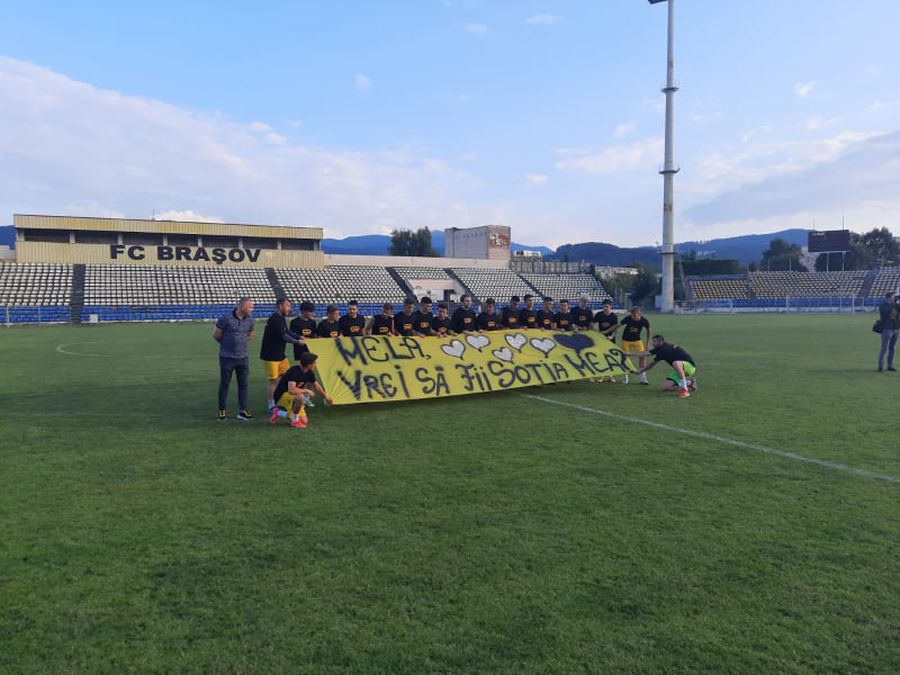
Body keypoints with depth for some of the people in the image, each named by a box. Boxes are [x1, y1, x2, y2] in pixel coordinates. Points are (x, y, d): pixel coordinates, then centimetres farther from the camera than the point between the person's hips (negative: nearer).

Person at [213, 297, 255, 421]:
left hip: (243, 357, 4)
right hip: (227, 357, -4)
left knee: (243, 384, 4)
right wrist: (227, 344, 10)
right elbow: (216, 335, -2)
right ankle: (222, 411, 16)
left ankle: (242, 411, 10)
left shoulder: (249, 319, 3)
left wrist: (240, 343, 9)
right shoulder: (226, 318, -13)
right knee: (224, 384, 5)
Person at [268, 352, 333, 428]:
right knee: (301, 397, -38)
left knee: (305, 421, 1)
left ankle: (278, 412, 16)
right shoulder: (294, 371, -29)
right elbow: (291, 390, -40)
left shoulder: (309, 373, -3)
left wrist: (326, 396, 24)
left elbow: (316, 385, 15)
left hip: (294, 397, 8)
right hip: (282, 396, -8)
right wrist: (306, 391, -26)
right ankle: (294, 420, -16)